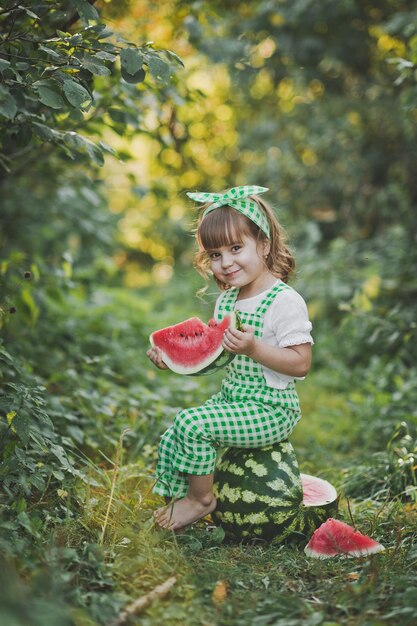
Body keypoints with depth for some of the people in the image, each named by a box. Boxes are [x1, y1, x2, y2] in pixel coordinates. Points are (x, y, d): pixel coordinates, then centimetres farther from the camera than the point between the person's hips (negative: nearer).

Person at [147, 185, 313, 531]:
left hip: (271, 410, -8)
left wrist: (254, 349, -32)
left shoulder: (285, 301, -17)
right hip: (232, 398, 9)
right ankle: (177, 499, 20)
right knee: (171, 440, 1)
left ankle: (201, 498, 1)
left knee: (191, 423, -21)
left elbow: (301, 363, -21)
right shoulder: (226, 299, 10)